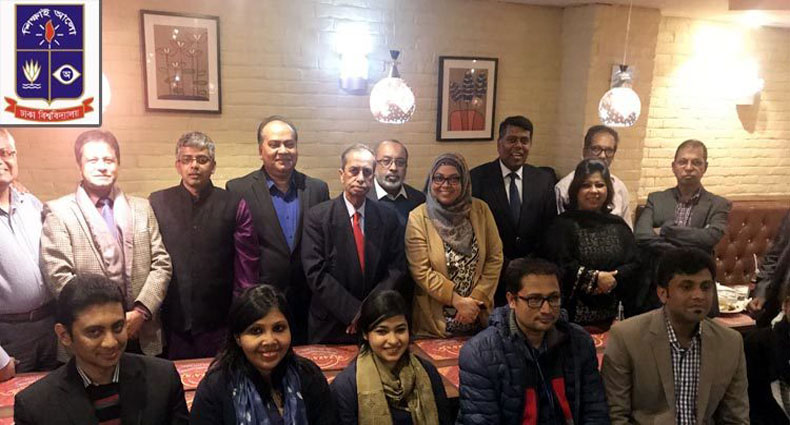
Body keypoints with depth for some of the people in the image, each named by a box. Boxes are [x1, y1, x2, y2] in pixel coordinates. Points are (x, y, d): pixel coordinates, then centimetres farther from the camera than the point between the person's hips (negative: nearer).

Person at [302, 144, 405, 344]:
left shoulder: (388, 217, 1)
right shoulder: (317, 216, -7)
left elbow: (397, 269, 0)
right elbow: (316, 273, -13)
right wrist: (354, 312, -18)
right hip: (330, 327, -2)